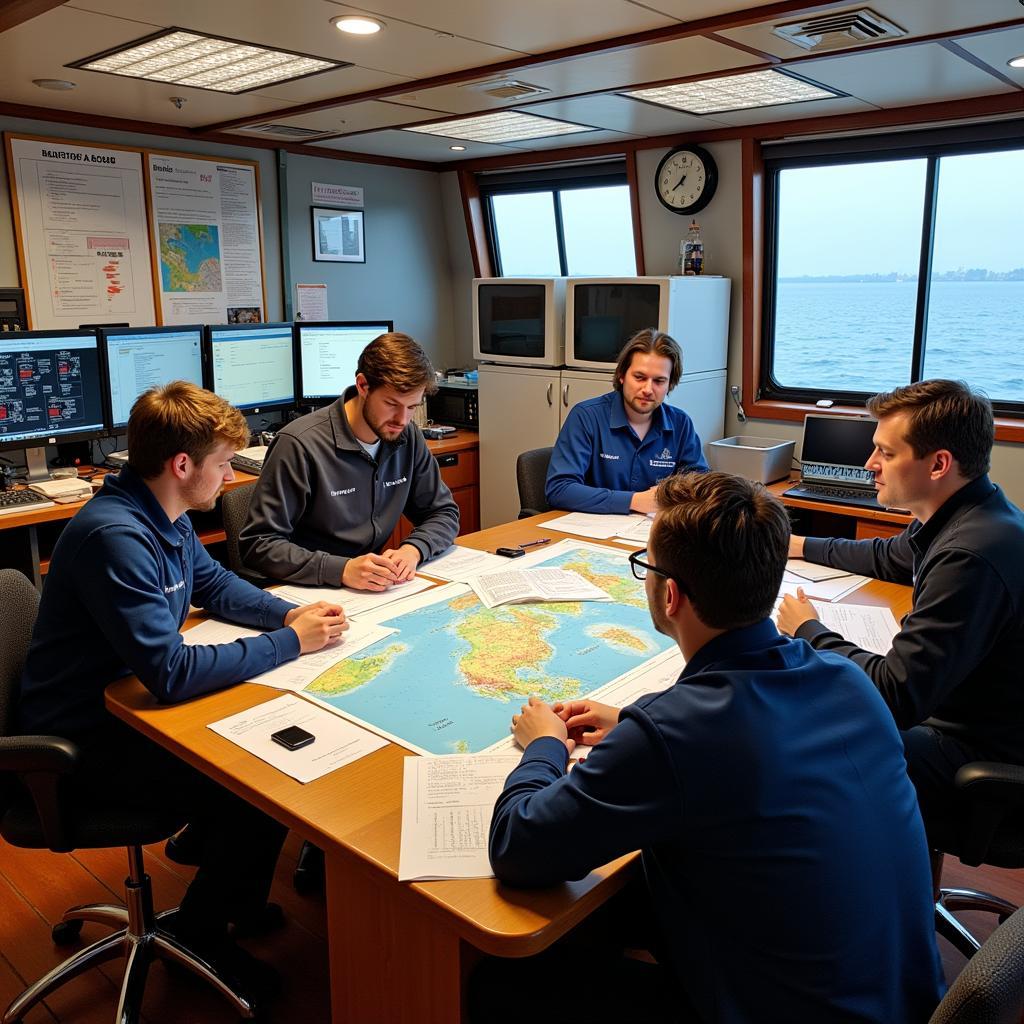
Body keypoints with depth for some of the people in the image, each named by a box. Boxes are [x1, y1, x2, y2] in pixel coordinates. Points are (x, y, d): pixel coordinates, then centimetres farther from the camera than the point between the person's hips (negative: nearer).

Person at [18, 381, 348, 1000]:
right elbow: (171, 672, -35)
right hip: (89, 740, -9)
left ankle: (206, 846, 26)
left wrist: (290, 614, -5)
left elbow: (214, 582, 14)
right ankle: (199, 932, 12)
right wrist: (290, 642, -25)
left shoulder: (164, 515, -2)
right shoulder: (115, 537, -31)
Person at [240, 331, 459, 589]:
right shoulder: (300, 444, -17)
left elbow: (444, 513, 11)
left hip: (376, 590, 5)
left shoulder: (408, 437, 2)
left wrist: (413, 549, -11)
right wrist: (341, 570, -28)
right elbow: (257, 543, -16)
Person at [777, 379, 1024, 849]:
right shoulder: (962, 519, 2)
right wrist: (797, 545, 26)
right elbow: (890, 558, 25)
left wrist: (809, 631, -15)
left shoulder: (971, 556, -31)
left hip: (976, 757, -10)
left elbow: (894, 696, -30)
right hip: (948, 711, 10)